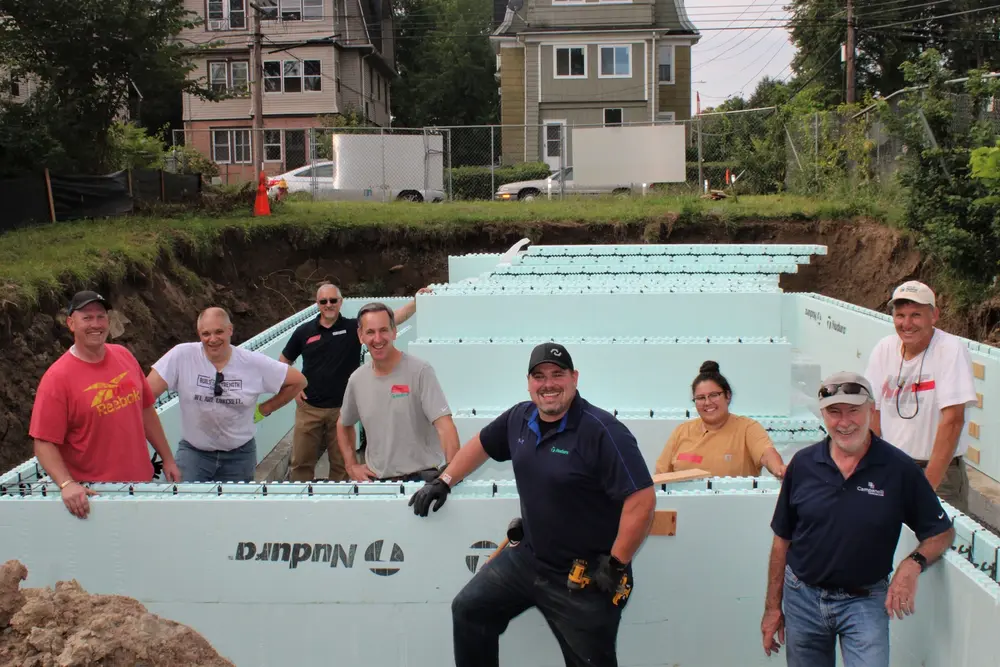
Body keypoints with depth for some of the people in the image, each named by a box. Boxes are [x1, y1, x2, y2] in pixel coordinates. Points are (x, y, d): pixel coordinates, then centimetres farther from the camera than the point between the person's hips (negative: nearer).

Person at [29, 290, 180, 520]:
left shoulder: (123, 356, 2)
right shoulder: (57, 378, -14)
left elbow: (146, 410, 11)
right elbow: (44, 442, -15)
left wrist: (168, 458, 11)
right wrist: (67, 484, -27)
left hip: (143, 482, 5)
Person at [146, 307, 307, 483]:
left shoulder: (254, 363, -9)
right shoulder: (182, 356, -14)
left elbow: (298, 381, 1)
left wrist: (264, 409, 2)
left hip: (239, 454, 1)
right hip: (193, 451, -1)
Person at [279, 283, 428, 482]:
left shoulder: (354, 328, -2)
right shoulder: (304, 331, 2)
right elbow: (283, 362, 14)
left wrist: (416, 301, -26)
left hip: (342, 408, 0)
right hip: (309, 408, 1)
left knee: (341, 464, 10)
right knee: (301, 462, 5)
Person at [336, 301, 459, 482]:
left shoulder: (420, 371, -12)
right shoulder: (357, 379, 5)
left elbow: (444, 426, -20)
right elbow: (343, 425, 24)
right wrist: (351, 465, 12)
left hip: (421, 478, -4)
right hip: (376, 480, 5)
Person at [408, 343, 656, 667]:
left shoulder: (602, 431, -22)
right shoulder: (519, 418, 2)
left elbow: (642, 500, -24)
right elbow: (481, 444, 22)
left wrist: (616, 566, -21)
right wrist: (444, 481, 19)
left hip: (585, 577, -7)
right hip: (526, 557, 7)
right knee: (469, 609, 12)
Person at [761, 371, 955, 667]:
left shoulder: (900, 469, -9)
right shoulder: (803, 464, -3)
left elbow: (942, 533, 1)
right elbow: (782, 540, 4)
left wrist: (912, 564, -19)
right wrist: (772, 606, 5)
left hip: (865, 601, -2)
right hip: (802, 597, 2)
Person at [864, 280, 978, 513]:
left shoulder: (951, 350, -15)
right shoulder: (884, 349, 0)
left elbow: (952, 420, -20)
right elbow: (873, 411, 5)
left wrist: (928, 485, -22)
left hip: (941, 471, -4)